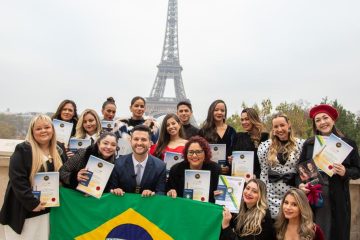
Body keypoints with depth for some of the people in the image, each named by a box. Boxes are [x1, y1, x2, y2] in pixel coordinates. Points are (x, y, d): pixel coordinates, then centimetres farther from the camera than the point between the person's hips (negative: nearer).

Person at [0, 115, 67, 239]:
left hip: (48, 209, 5)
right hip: (24, 210, -5)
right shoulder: (23, 150, -10)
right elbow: (17, 179, -17)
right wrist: (32, 203, -21)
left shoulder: (59, 150, 7)